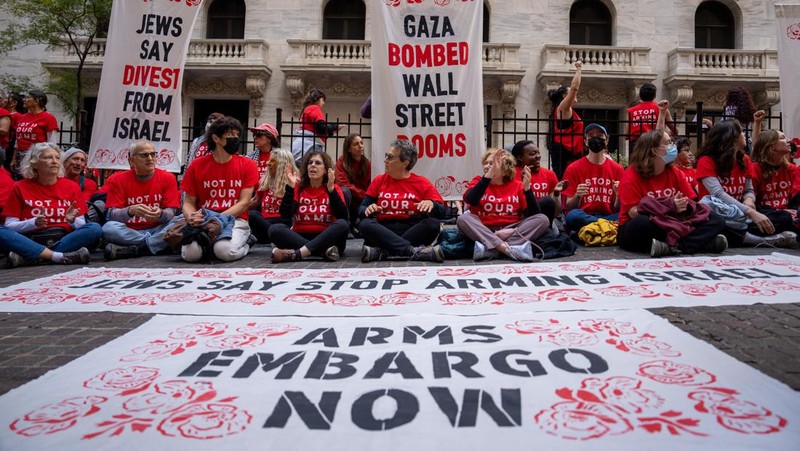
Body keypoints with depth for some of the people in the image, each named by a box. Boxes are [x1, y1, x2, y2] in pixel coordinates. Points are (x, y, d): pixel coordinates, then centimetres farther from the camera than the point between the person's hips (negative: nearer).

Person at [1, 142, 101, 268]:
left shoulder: (71, 187, 8)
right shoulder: (20, 187, 6)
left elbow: (82, 225, 6)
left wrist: (72, 220, -16)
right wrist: (34, 223, -18)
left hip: (64, 240, 1)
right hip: (31, 241, -1)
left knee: (95, 228, -25)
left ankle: (28, 256, -29)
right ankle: (61, 256, -33)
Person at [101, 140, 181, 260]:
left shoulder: (168, 178, 0)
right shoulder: (118, 180, 0)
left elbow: (172, 212, -5)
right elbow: (111, 214, -8)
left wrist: (160, 214, -30)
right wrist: (130, 211, -31)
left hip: (157, 231, 0)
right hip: (129, 232, 0)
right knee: (109, 228, -30)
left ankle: (135, 249, -25)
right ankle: (156, 244, -18)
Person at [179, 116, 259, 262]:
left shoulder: (247, 165, 3)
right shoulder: (197, 165, 6)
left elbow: (244, 203, -3)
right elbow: (189, 202, 8)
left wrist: (218, 219, -16)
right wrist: (191, 217, -17)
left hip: (235, 220, -1)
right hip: (203, 221, 1)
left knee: (225, 251, -33)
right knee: (190, 253, -28)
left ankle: (245, 242, 0)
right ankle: (207, 242, 4)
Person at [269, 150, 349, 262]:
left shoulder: (334, 189, 4)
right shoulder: (298, 188, 8)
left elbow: (343, 217, -12)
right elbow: (285, 215, -6)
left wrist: (331, 189, -18)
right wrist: (290, 187, -12)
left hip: (326, 239, -1)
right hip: (300, 238, 1)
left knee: (342, 225, -29)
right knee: (275, 229, -23)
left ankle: (296, 254, -37)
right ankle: (324, 251, -34)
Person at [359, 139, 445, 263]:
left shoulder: (422, 183, 7)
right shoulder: (379, 181, 13)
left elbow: (442, 211, 0)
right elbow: (361, 209, 7)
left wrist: (431, 204, -23)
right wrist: (368, 209, -17)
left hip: (413, 230, -1)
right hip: (384, 231, 1)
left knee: (433, 224, -28)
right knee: (365, 224, -27)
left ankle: (382, 251, -31)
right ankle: (415, 251, -36)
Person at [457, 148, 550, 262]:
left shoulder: (517, 185, 7)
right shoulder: (479, 181, 5)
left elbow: (533, 214, -3)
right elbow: (470, 200, -18)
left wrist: (527, 188, -16)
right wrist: (488, 175, -26)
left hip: (511, 231, 2)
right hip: (484, 231, -1)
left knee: (542, 219, -19)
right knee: (463, 219, -27)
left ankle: (490, 249, -31)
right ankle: (509, 249, -40)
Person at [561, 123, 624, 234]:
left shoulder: (617, 168, 10)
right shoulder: (573, 168, 5)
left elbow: (617, 209, 9)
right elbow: (569, 207, 2)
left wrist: (619, 195, -12)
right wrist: (577, 196, -19)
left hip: (609, 216, 1)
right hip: (583, 217, -1)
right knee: (573, 215, -36)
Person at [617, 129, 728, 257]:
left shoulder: (675, 173, 10)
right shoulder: (631, 175, -9)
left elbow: (691, 202, 8)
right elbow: (633, 213, -18)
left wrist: (684, 205, -17)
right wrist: (670, 207, -24)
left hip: (670, 225, 6)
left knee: (717, 221, -9)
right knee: (642, 223, -41)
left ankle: (674, 246, -32)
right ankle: (702, 241, -27)